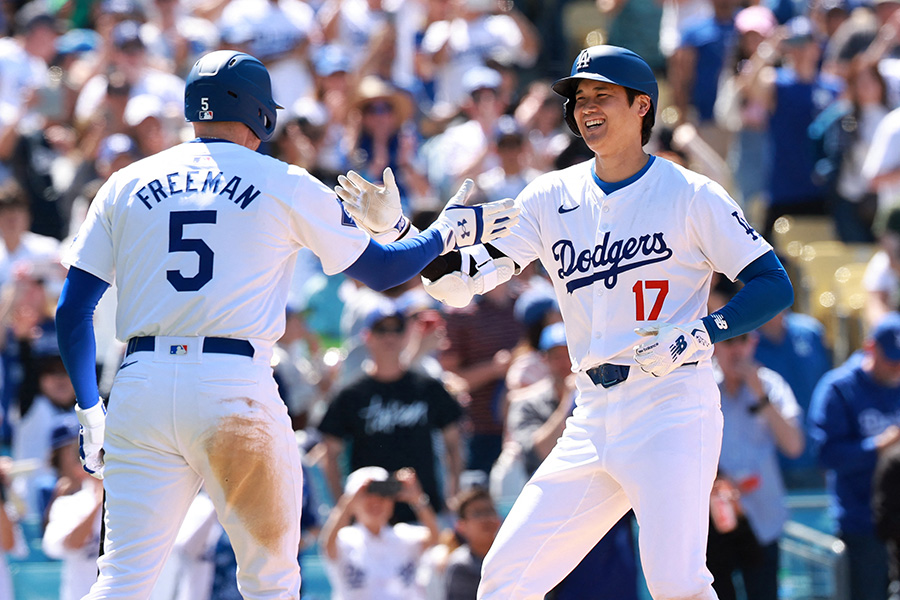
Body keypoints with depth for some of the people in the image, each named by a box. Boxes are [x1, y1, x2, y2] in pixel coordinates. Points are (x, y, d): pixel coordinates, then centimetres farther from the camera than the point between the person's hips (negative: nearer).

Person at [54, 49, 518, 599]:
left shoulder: (125, 186, 12)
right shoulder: (286, 186, 6)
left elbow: (73, 310, 10)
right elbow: (381, 269, 15)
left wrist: (89, 410, 19)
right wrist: (450, 230, 32)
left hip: (141, 387, 2)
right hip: (236, 389, -2)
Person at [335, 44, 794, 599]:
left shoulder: (691, 195, -3)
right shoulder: (552, 198, 10)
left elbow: (774, 285, -5)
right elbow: (457, 279, 5)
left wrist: (696, 336, -19)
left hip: (673, 411, -5)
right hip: (593, 422, 5)